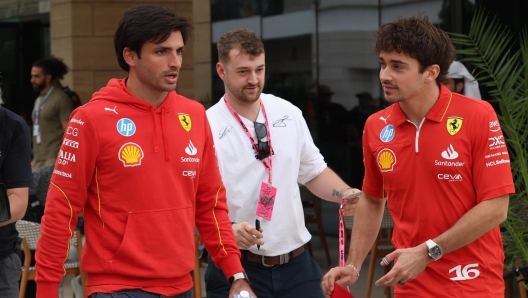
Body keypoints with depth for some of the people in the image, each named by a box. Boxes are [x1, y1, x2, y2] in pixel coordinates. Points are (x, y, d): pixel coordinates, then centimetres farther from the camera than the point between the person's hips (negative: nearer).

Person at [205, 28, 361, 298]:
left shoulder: (289, 114, 7)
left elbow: (314, 172, 17)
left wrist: (347, 194, -1)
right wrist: (227, 230, -28)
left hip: (296, 264, 5)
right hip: (235, 268, -4)